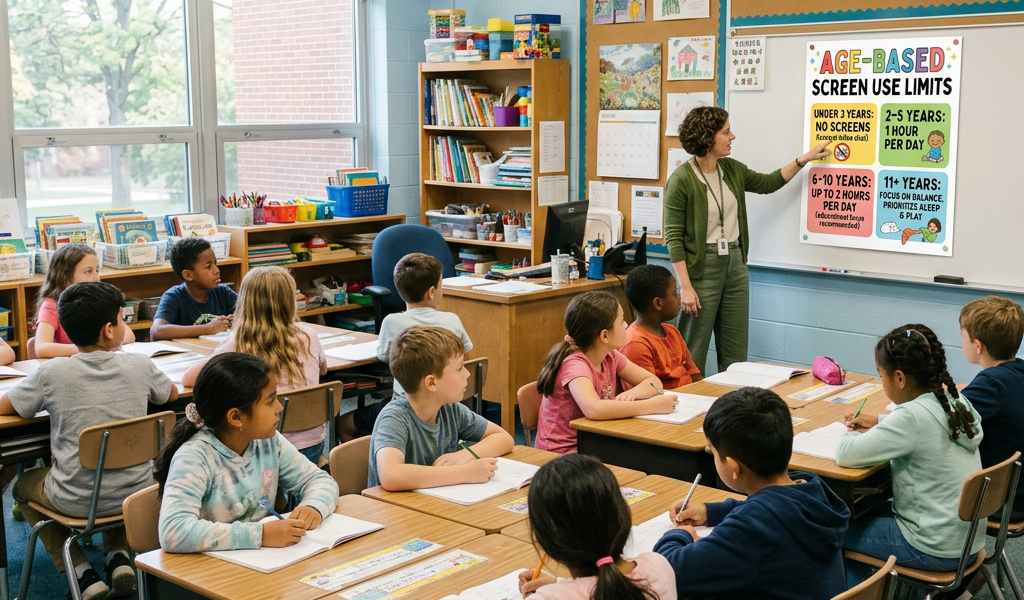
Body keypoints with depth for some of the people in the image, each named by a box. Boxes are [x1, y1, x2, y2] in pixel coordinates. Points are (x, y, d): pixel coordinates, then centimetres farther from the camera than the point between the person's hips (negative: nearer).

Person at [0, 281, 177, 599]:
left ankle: (84, 574, 18)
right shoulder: (139, 366, -10)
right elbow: (172, 393, 11)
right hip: (135, 493, 3)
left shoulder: (52, 373, -15)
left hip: (77, 501, -3)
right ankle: (119, 556, 19)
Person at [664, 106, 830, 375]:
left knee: (735, 353, 11)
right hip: (701, 267, -7)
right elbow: (673, 237, -14)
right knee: (693, 354, -1)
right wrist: (685, 286, -18)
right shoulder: (681, 180, -14)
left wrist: (804, 159, 16)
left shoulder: (732, 170, 6)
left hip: (735, 265, 7)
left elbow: (767, 183, 24)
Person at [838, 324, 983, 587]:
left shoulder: (912, 415, -25)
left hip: (936, 550, -8)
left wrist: (859, 436, -1)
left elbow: (845, 455, -22)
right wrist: (880, 422, 15)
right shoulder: (956, 400, 0)